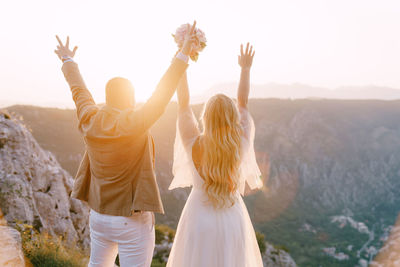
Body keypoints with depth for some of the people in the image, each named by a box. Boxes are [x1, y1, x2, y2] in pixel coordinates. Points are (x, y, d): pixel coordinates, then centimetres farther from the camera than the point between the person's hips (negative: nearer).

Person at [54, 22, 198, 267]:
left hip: (98, 216, 7)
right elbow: (163, 93, -23)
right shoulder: (134, 123, -21)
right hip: (132, 221, -7)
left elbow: (78, 90, 12)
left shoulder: (90, 120, -4)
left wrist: (68, 60, 29)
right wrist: (183, 54, -20)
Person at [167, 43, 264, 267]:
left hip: (199, 221, -1)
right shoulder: (241, 146, -13)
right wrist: (246, 68, 11)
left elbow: (183, 105, -8)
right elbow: (243, 103, 0)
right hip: (233, 221, 1)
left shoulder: (195, 146, -17)